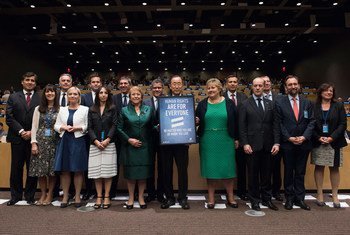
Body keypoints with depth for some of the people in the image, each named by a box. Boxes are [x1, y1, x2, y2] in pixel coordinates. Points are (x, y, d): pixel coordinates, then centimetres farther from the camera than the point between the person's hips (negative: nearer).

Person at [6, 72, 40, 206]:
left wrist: (32, 132, -11)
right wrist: (21, 131, -9)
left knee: (32, 168, 4)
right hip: (17, 138, 1)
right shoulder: (13, 97, 8)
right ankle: (16, 196, 21)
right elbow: (9, 118, 1)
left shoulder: (40, 99, 4)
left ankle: (30, 196, 17)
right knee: (16, 168, 8)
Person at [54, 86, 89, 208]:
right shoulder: (62, 109, 13)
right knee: (64, 170, 6)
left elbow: (88, 126, -1)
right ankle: (65, 196, 17)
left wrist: (78, 128, -15)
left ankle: (77, 196, 14)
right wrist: (64, 127, -9)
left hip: (78, 142, -3)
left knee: (78, 170, 2)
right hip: (64, 142, 3)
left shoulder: (85, 109, 2)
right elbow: (56, 125, 10)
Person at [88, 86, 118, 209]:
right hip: (95, 144, 2)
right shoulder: (92, 110, 12)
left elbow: (114, 125, -1)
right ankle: (99, 197, 11)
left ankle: (107, 197, 8)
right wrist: (96, 141, -8)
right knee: (96, 171, 2)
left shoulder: (112, 109, 7)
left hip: (109, 144, -2)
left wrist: (107, 140, -12)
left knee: (108, 171, -1)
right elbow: (90, 127, 5)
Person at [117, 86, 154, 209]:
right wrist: (129, 140, -10)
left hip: (145, 147, 1)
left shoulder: (148, 109, 7)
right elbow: (119, 128, 0)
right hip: (129, 146, -1)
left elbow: (152, 127, 8)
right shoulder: (124, 110, 3)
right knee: (130, 173, 5)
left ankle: (141, 197, 21)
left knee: (143, 173, 6)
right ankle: (131, 198, 21)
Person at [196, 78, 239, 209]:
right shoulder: (202, 104, 5)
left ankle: (230, 197, 21)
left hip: (225, 141, -1)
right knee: (210, 168, 6)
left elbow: (235, 122, 4)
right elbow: (197, 121, 9)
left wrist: (236, 139, 2)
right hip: (207, 141, 1)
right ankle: (211, 198, 18)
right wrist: (196, 121, -13)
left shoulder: (229, 103, 2)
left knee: (227, 168, 6)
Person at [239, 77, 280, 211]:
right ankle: (254, 200, 21)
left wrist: (276, 143, -3)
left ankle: (266, 199, 27)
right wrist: (245, 143, -11)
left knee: (266, 174, 12)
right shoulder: (245, 104, 1)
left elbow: (275, 125, 6)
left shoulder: (270, 104, 9)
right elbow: (242, 126, -3)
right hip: (252, 145, -2)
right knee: (253, 174, 7)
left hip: (268, 145, 3)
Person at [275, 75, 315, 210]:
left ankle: (299, 198, 21)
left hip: (304, 143, 2)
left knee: (300, 173, 10)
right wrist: (289, 138, -12)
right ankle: (289, 198, 20)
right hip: (287, 144, -2)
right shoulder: (280, 102, -1)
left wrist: (304, 137, -11)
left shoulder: (307, 103, 7)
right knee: (288, 172, 9)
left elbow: (311, 122, 3)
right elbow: (279, 123, -5)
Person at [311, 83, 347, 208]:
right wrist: (318, 137, -12)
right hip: (318, 142, -1)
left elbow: (343, 124, 0)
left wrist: (332, 137, -12)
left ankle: (335, 195, 16)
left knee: (334, 168, 5)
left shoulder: (339, 106, 5)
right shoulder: (314, 106, 2)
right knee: (319, 167, 5)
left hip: (334, 142, 1)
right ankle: (319, 194, 14)